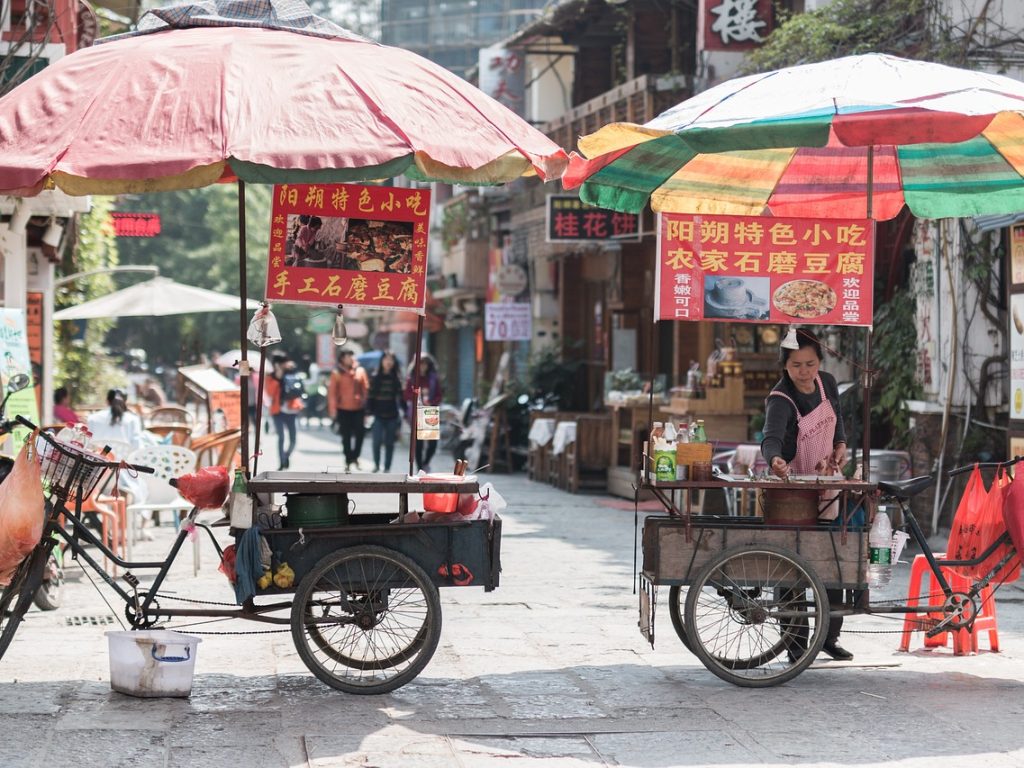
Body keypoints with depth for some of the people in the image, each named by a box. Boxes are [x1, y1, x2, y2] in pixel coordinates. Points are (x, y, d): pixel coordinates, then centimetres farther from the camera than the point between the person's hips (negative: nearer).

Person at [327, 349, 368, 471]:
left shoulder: (360, 371, 2)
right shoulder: (336, 373, -5)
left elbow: (365, 389, 3)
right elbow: (332, 392, -5)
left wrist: (366, 406, -1)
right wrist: (333, 409, -9)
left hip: (359, 408, 1)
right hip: (343, 409, -1)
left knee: (359, 434, -3)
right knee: (346, 436, 6)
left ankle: (355, 457, 18)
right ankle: (348, 461, 17)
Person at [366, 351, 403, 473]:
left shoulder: (397, 379, 5)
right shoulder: (375, 377, 2)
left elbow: (400, 397, 5)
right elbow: (370, 396, 0)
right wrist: (369, 412, -6)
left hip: (392, 415, 1)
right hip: (378, 415, -1)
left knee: (389, 443, 5)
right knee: (377, 441, -10)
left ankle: (387, 467, 14)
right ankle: (376, 464, 10)